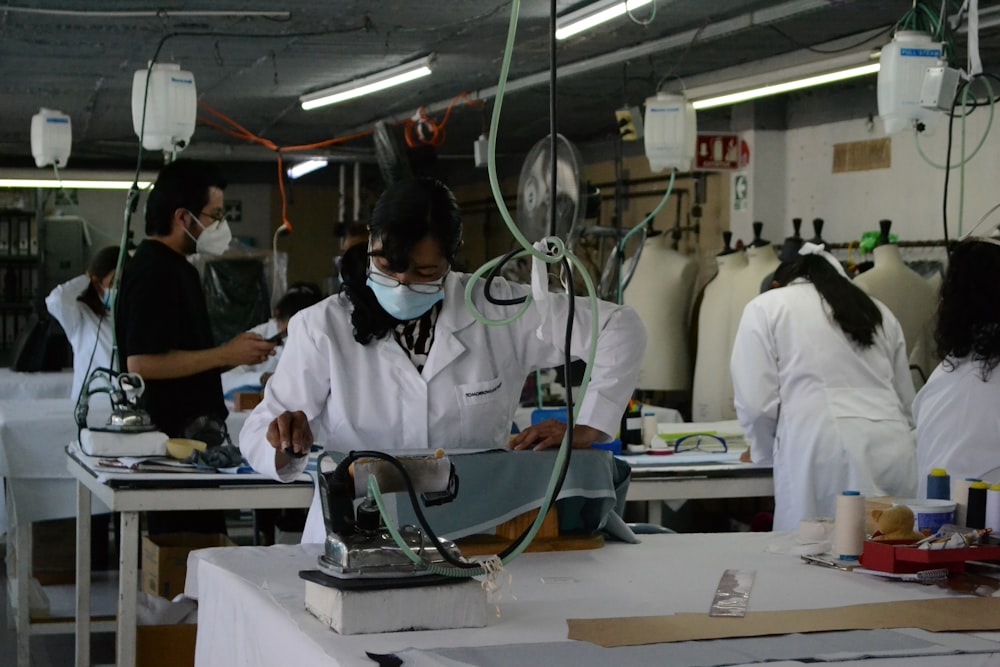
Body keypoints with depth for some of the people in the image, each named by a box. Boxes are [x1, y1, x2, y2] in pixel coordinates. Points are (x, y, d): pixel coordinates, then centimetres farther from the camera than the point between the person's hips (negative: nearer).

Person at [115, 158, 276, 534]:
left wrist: (233, 353, 9)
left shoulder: (173, 267, 17)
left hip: (191, 431, 10)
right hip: (173, 438, -10)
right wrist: (224, 355, -16)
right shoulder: (152, 273, -16)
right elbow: (141, 362, -24)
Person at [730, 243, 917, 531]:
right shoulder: (877, 311, 24)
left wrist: (765, 451, 20)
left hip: (823, 455, -5)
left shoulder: (766, 307, 10)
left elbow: (757, 402, 1)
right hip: (894, 452, 5)